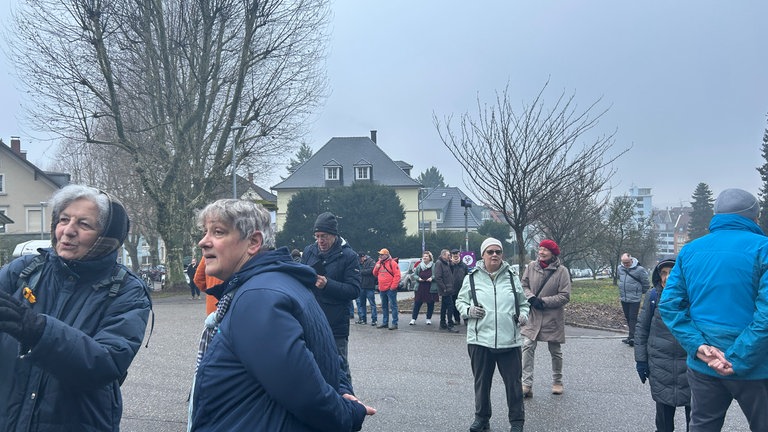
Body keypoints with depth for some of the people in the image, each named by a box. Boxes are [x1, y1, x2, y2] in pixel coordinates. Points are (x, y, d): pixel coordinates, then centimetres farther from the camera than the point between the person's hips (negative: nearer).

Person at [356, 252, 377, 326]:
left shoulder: (371, 262, -5)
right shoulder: (361, 263, 17)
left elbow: (371, 270, -19)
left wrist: (361, 271, -12)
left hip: (369, 286, -8)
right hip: (362, 286, 8)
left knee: (372, 303, -4)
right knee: (361, 303, 12)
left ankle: (374, 320, -1)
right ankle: (363, 319, 20)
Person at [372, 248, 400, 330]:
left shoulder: (392, 263, -9)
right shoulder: (379, 263, 13)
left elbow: (397, 275, -13)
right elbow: (375, 274, 19)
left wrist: (393, 286, -16)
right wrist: (377, 267, -2)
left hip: (390, 289, -8)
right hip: (382, 289, 8)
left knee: (393, 306, -4)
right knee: (384, 306, 15)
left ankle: (394, 323, -2)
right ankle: (385, 322, 24)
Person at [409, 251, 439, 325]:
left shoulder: (434, 266, -3)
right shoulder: (419, 266, 7)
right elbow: (414, 274, 12)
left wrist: (432, 278, -18)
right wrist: (418, 278, -7)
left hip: (430, 289, -2)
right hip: (420, 288, 2)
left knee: (430, 305, 6)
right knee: (417, 304, 2)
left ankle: (428, 319, 21)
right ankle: (413, 319, 8)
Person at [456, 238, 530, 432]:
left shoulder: (512, 278, 7)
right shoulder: (472, 278, 2)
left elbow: (523, 303, 18)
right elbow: (460, 301, 12)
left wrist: (524, 315, -2)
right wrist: (468, 310, -8)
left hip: (509, 341, 1)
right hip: (480, 340, 0)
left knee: (513, 383, 6)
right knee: (481, 382, 12)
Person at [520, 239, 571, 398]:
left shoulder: (562, 271, -10)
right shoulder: (531, 266, -1)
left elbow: (565, 296, -12)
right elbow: (523, 286, 4)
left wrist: (543, 301, -17)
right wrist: (531, 298, -16)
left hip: (553, 317, -2)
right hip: (532, 315, 2)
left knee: (555, 351, 13)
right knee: (527, 347, -8)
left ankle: (557, 381, 33)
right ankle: (527, 384, -4)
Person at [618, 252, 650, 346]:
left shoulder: (639, 269, -15)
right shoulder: (620, 268, 3)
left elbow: (646, 283, -4)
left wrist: (641, 292, 8)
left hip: (634, 299, -6)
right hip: (623, 298, 6)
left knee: (633, 318, -7)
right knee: (627, 317, 13)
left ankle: (632, 338, -7)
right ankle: (632, 336, 24)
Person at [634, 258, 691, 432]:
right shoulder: (653, 296, -3)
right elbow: (642, 328, 4)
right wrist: (640, 359, 2)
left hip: (690, 363, -1)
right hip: (660, 364, 1)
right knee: (663, 409, 10)